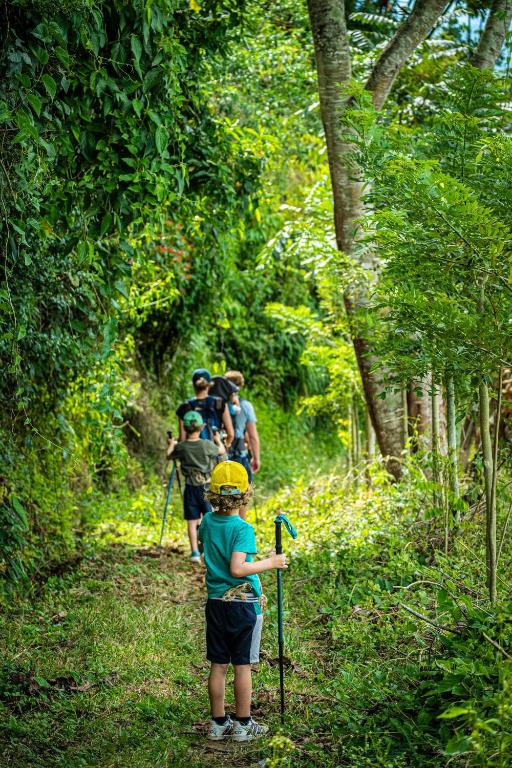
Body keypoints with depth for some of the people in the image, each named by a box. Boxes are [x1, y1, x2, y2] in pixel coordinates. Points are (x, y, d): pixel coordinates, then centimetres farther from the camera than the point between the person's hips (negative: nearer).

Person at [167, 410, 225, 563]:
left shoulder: (180, 447, -6)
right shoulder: (207, 445, -9)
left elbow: (169, 457, 12)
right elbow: (222, 451, 9)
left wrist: (171, 445, 32)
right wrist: (218, 440, 28)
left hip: (191, 487, 1)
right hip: (207, 486, -1)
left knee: (192, 521, 5)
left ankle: (195, 552, 3)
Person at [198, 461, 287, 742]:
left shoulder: (208, 522, 2)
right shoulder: (243, 528, -18)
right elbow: (237, 569, -26)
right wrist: (269, 563, -16)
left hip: (215, 601, 6)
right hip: (243, 605, -6)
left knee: (218, 665, 11)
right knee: (242, 666, 5)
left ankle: (218, 724, 19)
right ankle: (243, 725, 14)